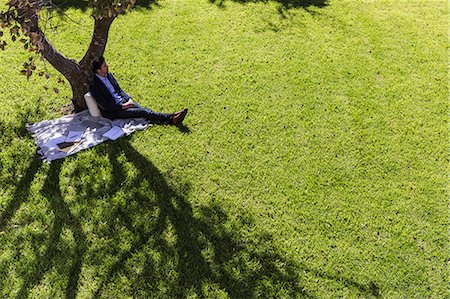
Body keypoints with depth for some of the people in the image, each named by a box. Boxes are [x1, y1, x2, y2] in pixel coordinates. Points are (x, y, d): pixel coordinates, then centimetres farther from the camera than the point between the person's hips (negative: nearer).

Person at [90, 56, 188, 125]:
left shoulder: (109, 75, 6)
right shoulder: (94, 86, -18)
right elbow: (104, 106, -19)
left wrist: (129, 99, -3)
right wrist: (123, 106, -18)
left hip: (123, 101, 7)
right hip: (113, 111, -7)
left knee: (144, 109, -13)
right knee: (142, 112, -19)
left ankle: (172, 117, -26)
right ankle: (171, 119, -27)